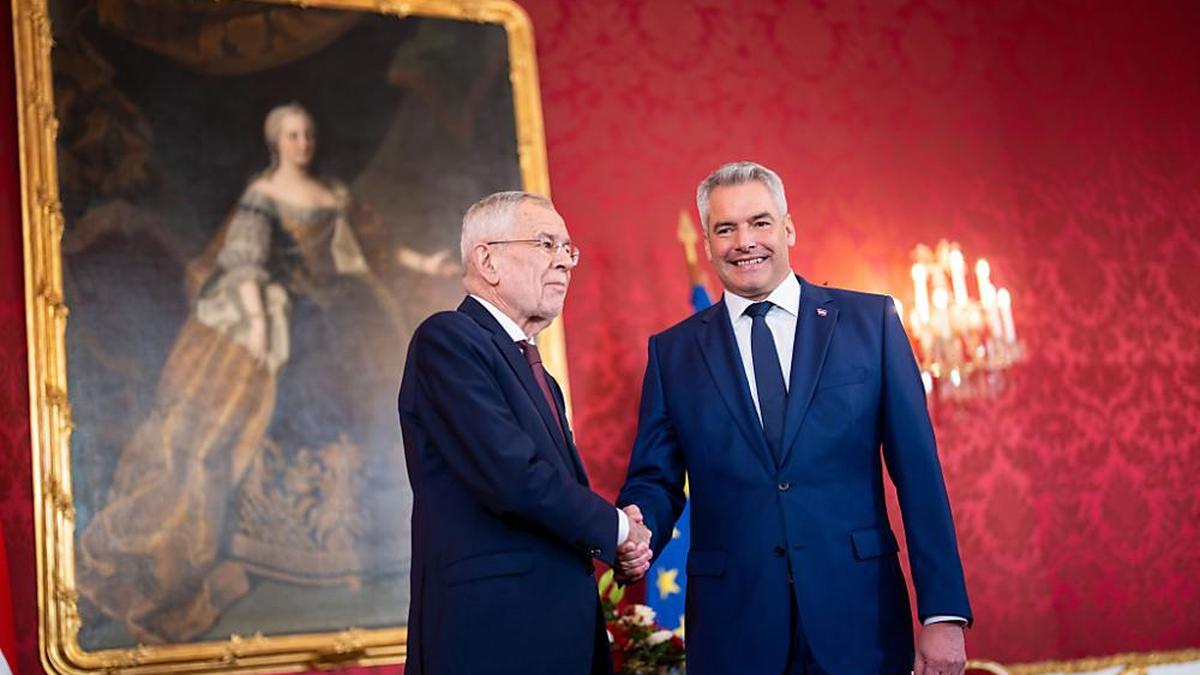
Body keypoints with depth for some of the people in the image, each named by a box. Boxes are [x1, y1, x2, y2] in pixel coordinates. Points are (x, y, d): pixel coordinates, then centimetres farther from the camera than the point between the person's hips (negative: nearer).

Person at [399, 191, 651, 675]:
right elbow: (511, 477, -19)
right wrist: (615, 526, -6)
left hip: (559, 632, 8)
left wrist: (625, 542, -2)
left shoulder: (533, 369, 20)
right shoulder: (447, 338, -8)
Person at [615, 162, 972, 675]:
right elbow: (655, 479, 8)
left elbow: (918, 474, 0)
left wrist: (943, 613, -6)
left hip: (859, 619, -1)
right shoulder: (672, 352, 7)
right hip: (734, 629, 1)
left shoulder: (870, 321, 3)